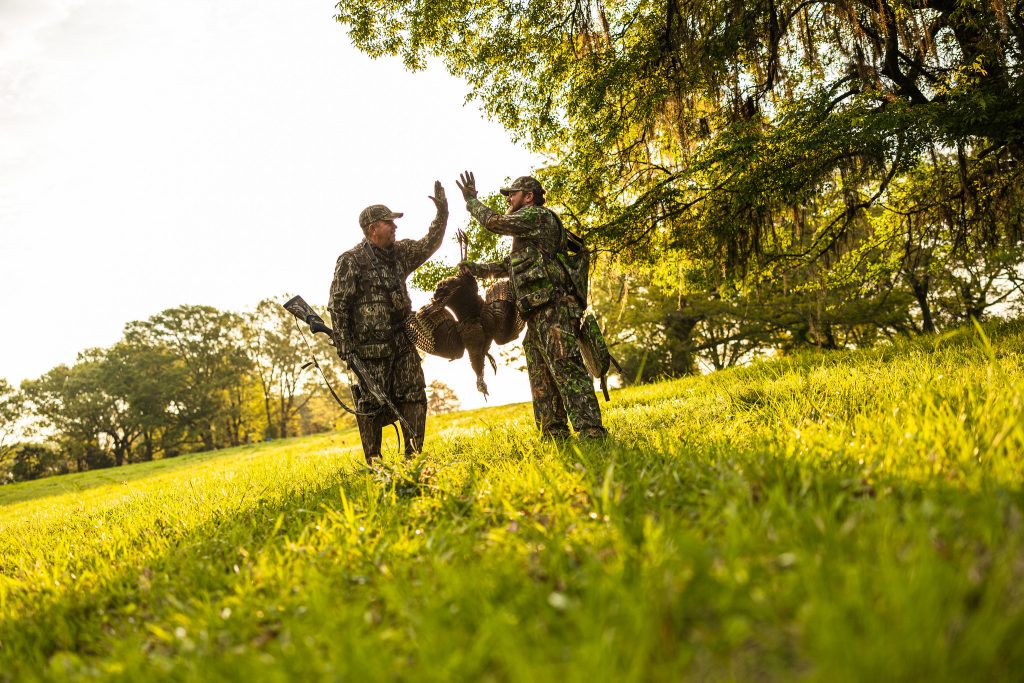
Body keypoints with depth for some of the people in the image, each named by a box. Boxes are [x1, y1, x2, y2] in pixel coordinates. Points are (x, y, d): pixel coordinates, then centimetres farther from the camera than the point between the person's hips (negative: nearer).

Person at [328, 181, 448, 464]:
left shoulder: (400, 252, 12)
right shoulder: (351, 261, -8)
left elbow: (429, 244, 20)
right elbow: (338, 305, -9)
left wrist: (442, 212, 6)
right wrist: (344, 347, -14)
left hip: (403, 342, 7)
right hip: (370, 347, -6)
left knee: (414, 397, 3)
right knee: (372, 405, -1)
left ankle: (414, 456, 12)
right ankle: (373, 465, 8)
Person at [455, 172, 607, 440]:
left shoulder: (538, 216, 0)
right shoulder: (527, 234, 30)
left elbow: (494, 221, -6)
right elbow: (509, 266, 38)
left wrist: (471, 199, 9)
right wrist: (476, 268, 30)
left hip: (554, 307, -11)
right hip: (538, 314, 11)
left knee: (565, 367, -20)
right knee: (541, 378, 7)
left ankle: (591, 433, -25)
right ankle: (554, 436, 8)